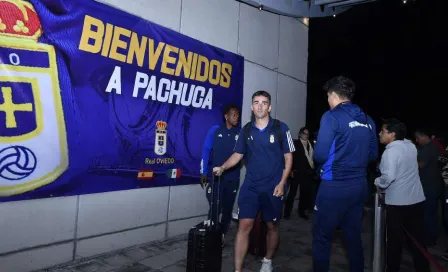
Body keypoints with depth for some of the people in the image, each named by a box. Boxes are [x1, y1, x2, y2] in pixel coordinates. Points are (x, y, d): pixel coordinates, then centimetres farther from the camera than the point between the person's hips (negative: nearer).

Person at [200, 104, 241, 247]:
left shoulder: (240, 133, 2)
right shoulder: (215, 130, -1)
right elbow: (206, 151, 0)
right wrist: (203, 172, -3)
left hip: (233, 179, 2)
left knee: (228, 209, 11)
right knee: (214, 208, -1)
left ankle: (221, 236, 27)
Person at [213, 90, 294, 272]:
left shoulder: (281, 128, -6)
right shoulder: (246, 130, 3)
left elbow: (288, 157, -2)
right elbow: (237, 154, 10)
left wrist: (282, 183, -9)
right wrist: (222, 168, -7)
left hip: (273, 187, -1)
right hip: (250, 186, 2)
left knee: (272, 226, 13)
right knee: (244, 226, -3)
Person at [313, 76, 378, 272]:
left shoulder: (332, 116, -12)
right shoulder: (368, 120, 8)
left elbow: (320, 155, -16)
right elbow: (373, 154, 16)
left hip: (334, 186, -6)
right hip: (360, 185, 7)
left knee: (322, 238, 5)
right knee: (354, 236, 17)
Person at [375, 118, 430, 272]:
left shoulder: (391, 151, -16)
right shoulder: (411, 146, 6)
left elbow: (388, 176, -27)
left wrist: (378, 183, -10)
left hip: (397, 203, -7)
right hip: (417, 200, 7)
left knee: (395, 241, 7)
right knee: (418, 239, 15)